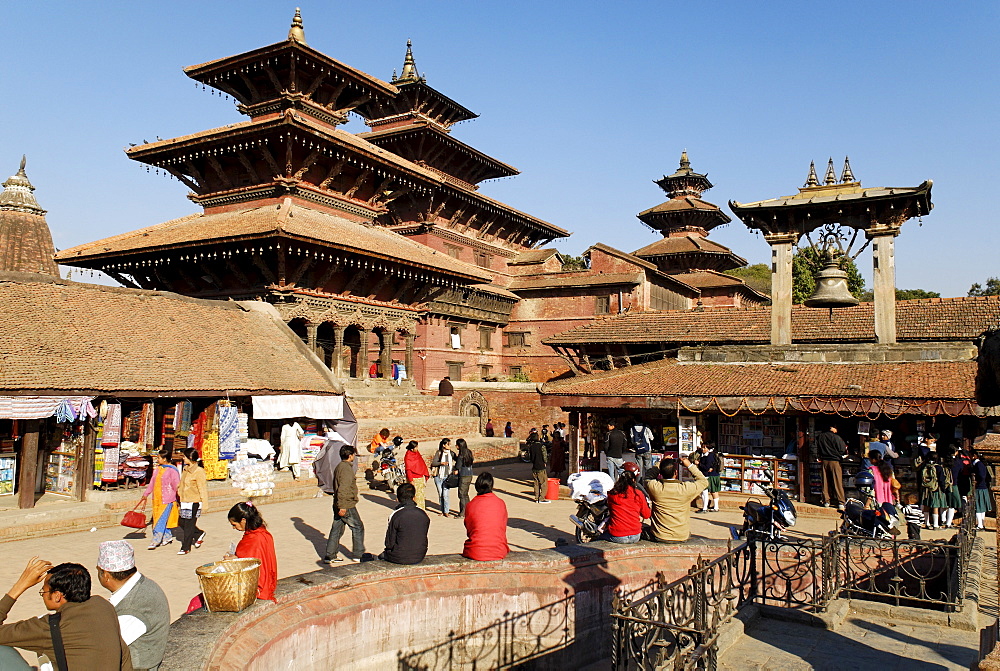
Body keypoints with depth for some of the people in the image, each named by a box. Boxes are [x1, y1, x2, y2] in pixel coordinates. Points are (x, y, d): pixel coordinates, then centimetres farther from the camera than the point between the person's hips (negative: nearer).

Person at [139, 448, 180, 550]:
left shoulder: (172, 470, -12)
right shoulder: (157, 469, 10)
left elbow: (176, 486, -10)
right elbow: (152, 483, 19)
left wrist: (179, 499, -8)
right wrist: (145, 495, 21)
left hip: (167, 499, -8)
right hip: (156, 498, 8)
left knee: (161, 520, -7)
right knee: (158, 518, 13)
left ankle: (156, 540, -3)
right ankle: (168, 536, 26)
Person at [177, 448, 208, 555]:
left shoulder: (199, 471, -15)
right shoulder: (185, 469, 10)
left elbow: (202, 488, -15)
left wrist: (204, 503, -17)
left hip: (194, 502, -8)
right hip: (184, 501, 8)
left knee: (189, 525, 0)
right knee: (182, 523, 12)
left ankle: (185, 547, 10)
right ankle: (199, 534, 32)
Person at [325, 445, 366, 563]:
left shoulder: (339, 467, 13)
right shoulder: (346, 468, -19)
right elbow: (343, 489, -26)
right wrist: (342, 507, -26)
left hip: (339, 505, 9)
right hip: (347, 506, -9)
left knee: (336, 529, 13)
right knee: (358, 528, 4)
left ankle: (330, 556, 15)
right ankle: (358, 555, 10)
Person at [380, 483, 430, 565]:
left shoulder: (395, 515, -16)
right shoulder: (424, 515, -3)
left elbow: (389, 543, -9)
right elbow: (423, 538, 7)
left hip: (400, 558, -5)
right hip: (419, 558, 5)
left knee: (381, 556, 25)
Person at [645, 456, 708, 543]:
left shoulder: (654, 487, -18)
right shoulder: (686, 489, -19)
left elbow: (647, 479, 9)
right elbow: (704, 481, 2)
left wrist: (662, 463, 7)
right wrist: (690, 465, 4)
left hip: (659, 537, -1)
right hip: (682, 537, 1)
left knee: (645, 530, 31)